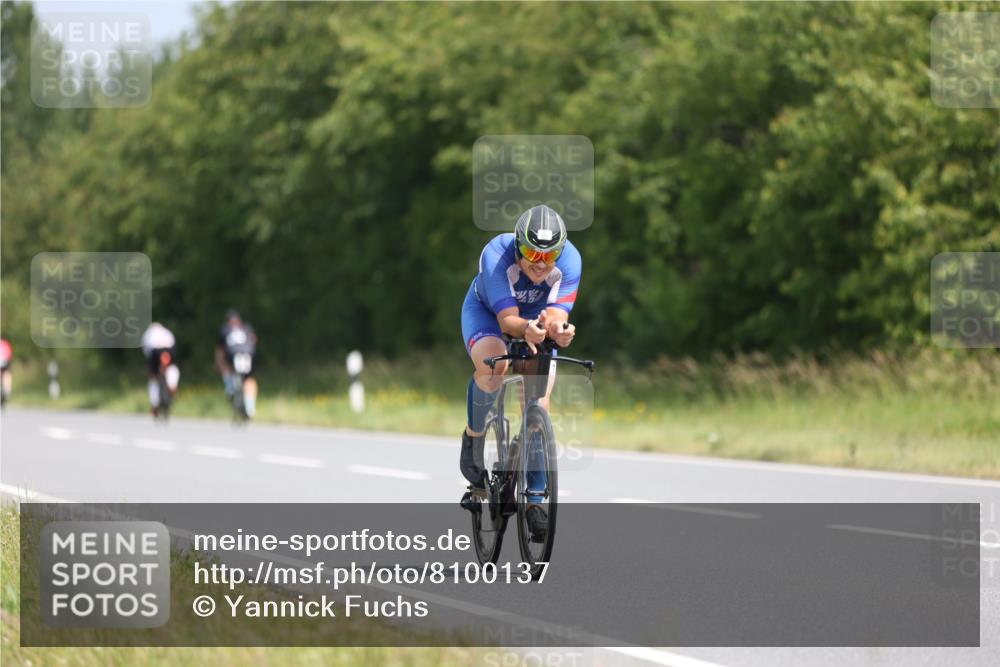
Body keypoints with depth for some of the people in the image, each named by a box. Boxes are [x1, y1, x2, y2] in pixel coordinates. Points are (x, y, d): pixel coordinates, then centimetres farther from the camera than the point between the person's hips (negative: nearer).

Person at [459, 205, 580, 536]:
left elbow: (557, 316, -36)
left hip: (536, 318, 2)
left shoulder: (569, 261, -29)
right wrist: (527, 329, -63)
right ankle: (474, 439, -8)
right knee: (493, 366, -34)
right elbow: (507, 320, -40)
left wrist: (558, 330, -60)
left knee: (540, 392, -15)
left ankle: (533, 495, -4)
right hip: (487, 312, -2)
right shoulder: (496, 255, -36)